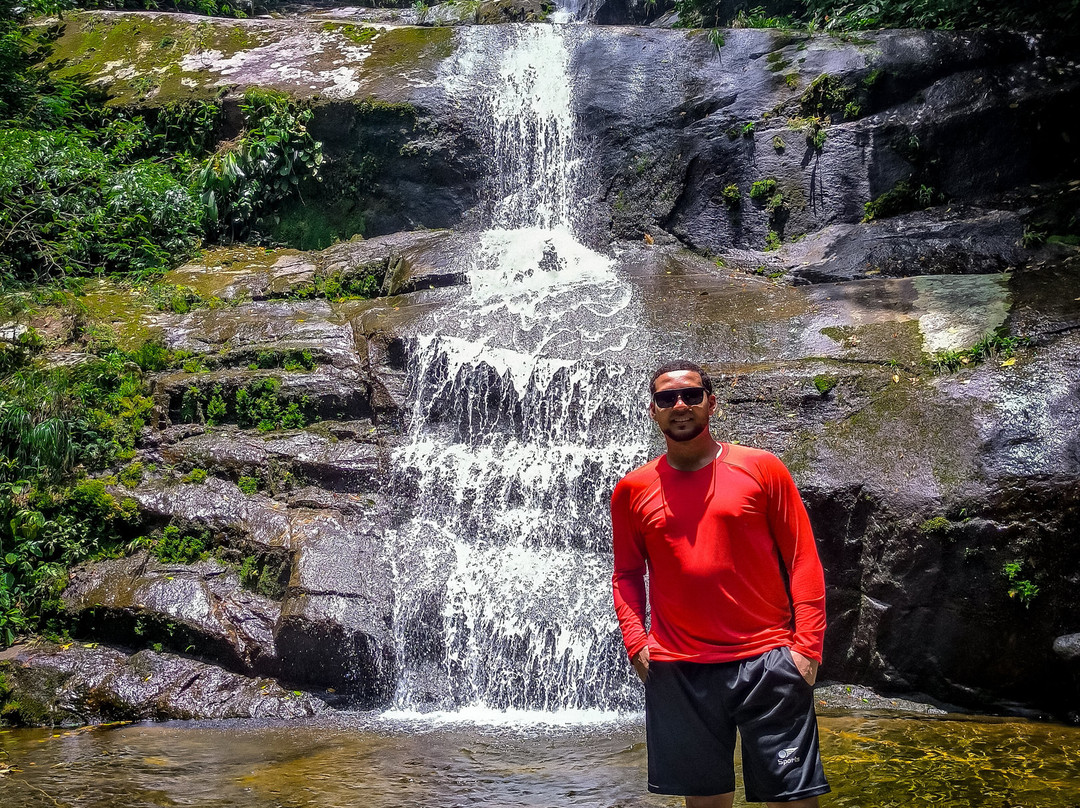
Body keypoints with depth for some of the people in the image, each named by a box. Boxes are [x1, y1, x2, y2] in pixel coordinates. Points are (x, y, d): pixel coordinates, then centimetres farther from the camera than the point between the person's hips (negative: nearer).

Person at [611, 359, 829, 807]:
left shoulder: (761, 469, 2)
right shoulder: (633, 490, 7)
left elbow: (803, 560, 1)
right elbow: (627, 573, 15)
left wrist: (808, 644, -7)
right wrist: (635, 642, 1)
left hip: (767, 660, -2)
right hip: (678, 670, 2)